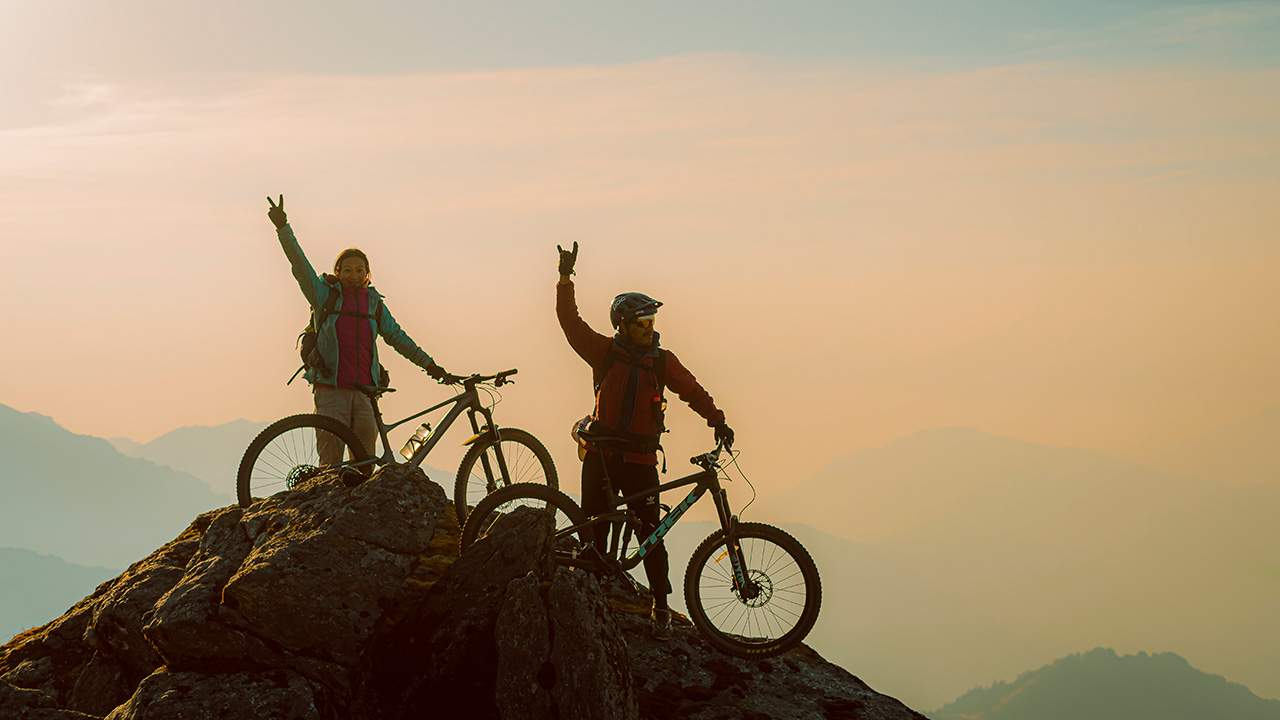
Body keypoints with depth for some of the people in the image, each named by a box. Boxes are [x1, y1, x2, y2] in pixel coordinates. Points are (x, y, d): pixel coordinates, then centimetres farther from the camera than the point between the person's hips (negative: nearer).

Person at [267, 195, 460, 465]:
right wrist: (282, 227, -17)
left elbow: (397, 337, 18)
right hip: (331, 389, -3)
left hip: (364, 391, 3)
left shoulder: (374, 303, 14)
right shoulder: (325, 295, 5)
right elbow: (300, 265, -5)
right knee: (331, 460, -7)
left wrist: (431, 366, 16)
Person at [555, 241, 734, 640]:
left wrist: (717, 421, -4)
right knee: (593, 531, 4)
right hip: (601, 455, 0)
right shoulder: (604, 351, 3)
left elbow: (691, 390, 9)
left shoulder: (662, 361, 5)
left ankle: (661, 607, 5)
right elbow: (570, 321, -1)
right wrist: (566, 278, -10)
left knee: (651, 534, -4)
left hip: (640, 458, 0)